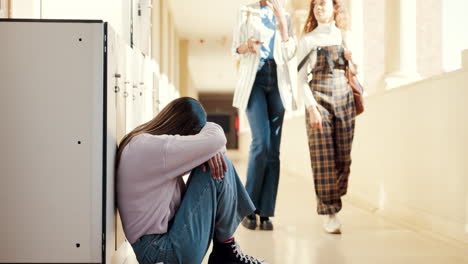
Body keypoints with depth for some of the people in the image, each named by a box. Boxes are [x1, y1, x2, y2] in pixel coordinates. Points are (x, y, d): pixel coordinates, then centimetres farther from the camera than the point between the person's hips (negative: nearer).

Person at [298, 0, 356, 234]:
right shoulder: (308, 40, 1)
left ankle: (327, 198, 21)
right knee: (324, 157, -5)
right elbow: (302, 78, -4)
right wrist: (311, 107, -15)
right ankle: (330, 214, -1)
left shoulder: (344, 36, 12)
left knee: (343, 156, 2)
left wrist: (351, 60, 1)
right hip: (319, 98, -4)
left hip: (344, 97, 4)